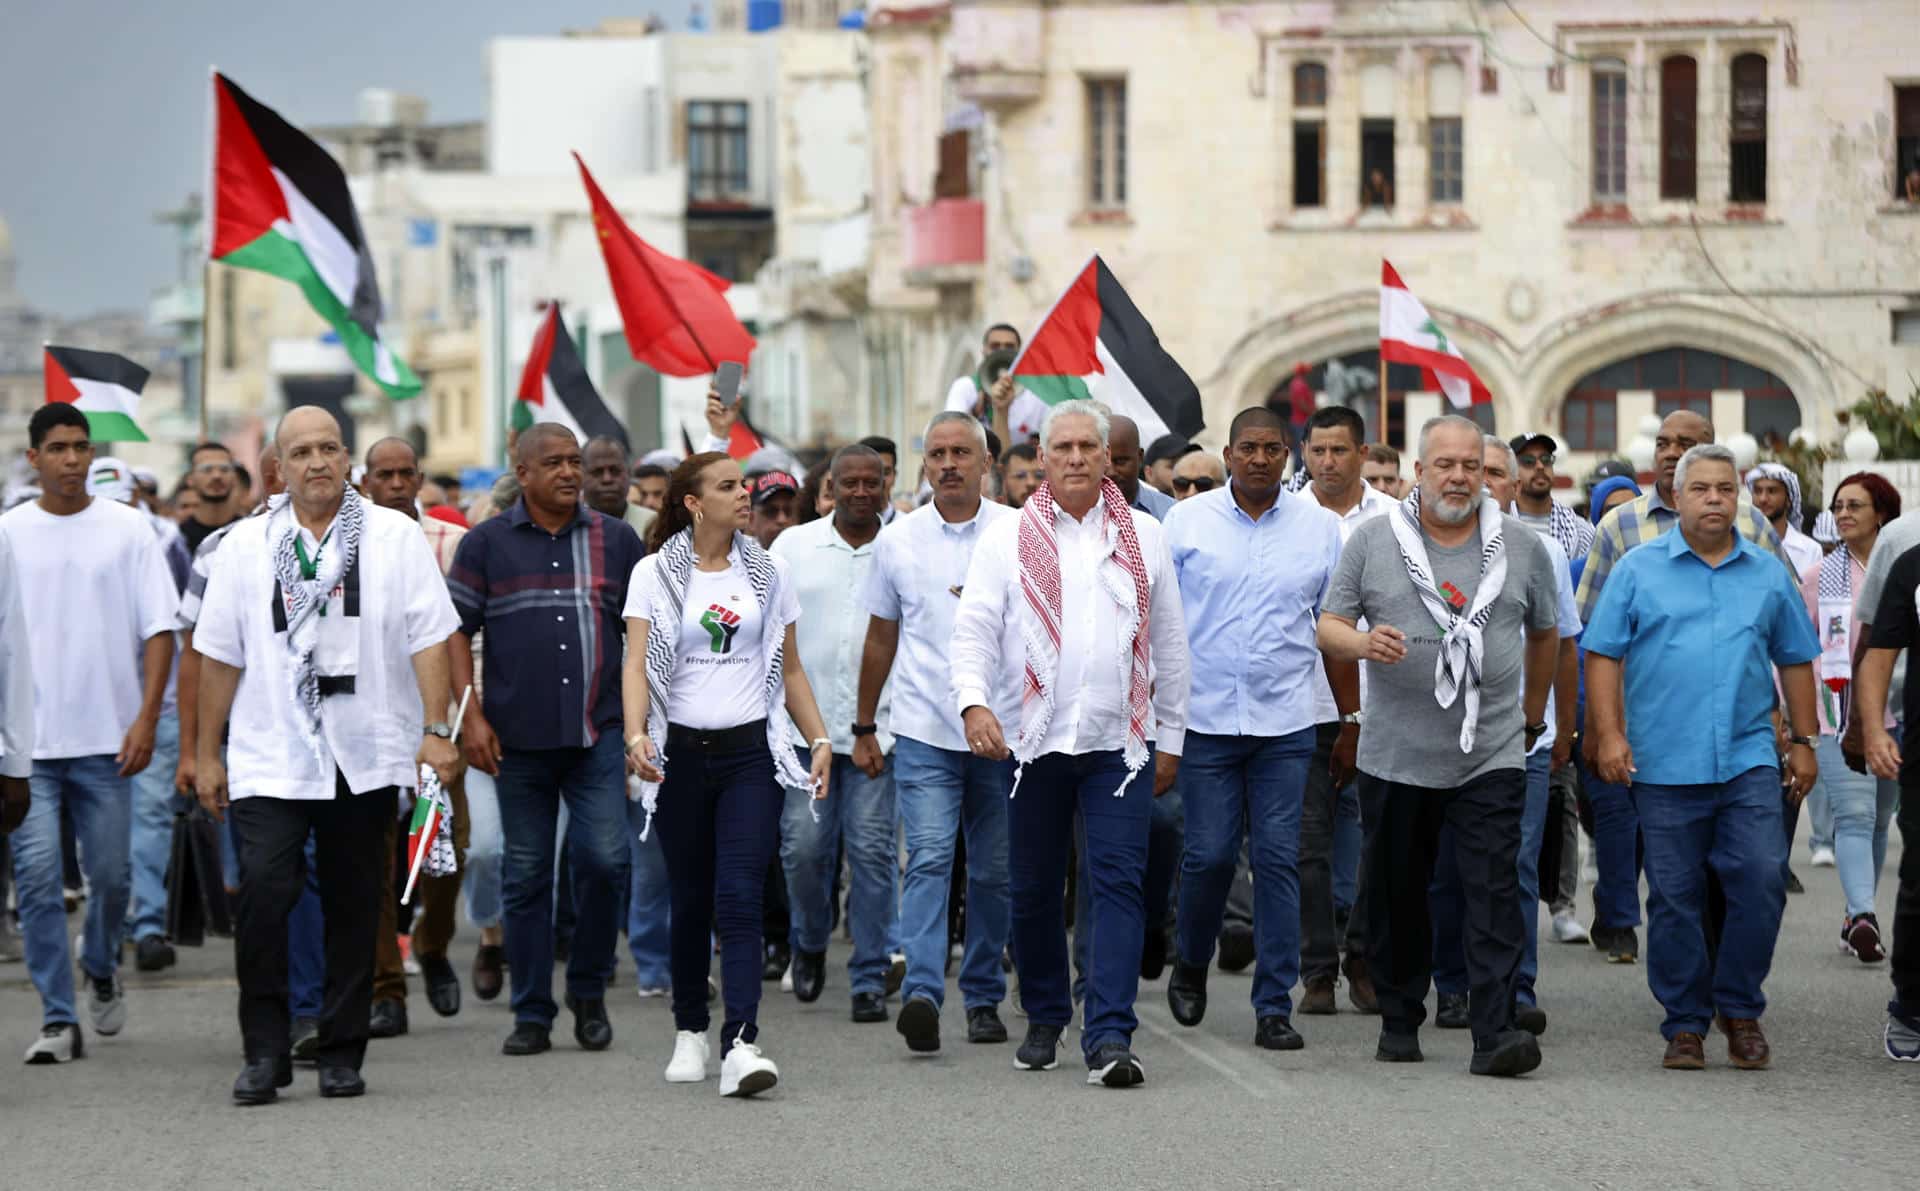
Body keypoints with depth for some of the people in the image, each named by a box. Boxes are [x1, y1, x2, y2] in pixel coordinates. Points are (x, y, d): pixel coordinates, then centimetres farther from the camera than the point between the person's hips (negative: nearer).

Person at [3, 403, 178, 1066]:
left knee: (111, 873, 7)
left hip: (106, 737, 0)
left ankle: (100, 969, 36)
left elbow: (158, 630, 0)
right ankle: (58, 1019, -3)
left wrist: (147, 719, -9)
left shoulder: (127, 530, 2)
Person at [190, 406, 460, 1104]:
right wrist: (206, 753, 8)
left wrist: (436, 731, -9)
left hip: (366, 756, 0)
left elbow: (428, 640, 0)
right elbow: (220, 655, 9)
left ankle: (342, 1055, 15)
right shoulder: (246, 546, 8)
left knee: (354, 907, 5)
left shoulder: (394, 537, 4)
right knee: (264, 889, -15)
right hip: (270, 756, 0)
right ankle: (264, 1052, -7)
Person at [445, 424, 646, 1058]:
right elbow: (456, 631, 2)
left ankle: (589, 992, 8)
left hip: (599, 733, 0)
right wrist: (471, 717, -7)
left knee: (604, 858, -12)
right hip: (518, 740, 0)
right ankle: (531, 1015, 12)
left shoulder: (616, 540, 9)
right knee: (525, 875, 4)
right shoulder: (485, 545, 5)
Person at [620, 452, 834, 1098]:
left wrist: (820, 738, 6)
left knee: (739, 897, -12)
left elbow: (789, 667, 15)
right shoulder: (655, 573, 2)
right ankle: (690, 1031, 25)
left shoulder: (768, 571, 9)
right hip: (681, 753, 0)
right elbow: (637, 662, -7)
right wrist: (636, 735, -22)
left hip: (752, 752, 0)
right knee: (691, 899, 7)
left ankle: (741, 1045, -21)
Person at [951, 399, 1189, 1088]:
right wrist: (974, 701, -19)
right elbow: (974, 629, -1)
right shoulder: (1007, 539, 5)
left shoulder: (1143, 537, 10)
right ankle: (1044, 1020, 24)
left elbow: (1169, 643, 14)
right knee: (1034, 889, 7)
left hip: (1120, 742, 0)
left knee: (1120, 882, -10)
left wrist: (1171, 738, 13)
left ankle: (1109, 1037, -15)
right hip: (1035, 740, 0)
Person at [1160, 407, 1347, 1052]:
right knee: (1209, 854, -2)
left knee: (1279, 859, -2)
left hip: (1286, 725, 1)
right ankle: (1190, 965, 26)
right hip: (1204, 720, -1)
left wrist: (1353, 719, 10)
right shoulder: (1186, 521, 3)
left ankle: (1274, 1006, 2)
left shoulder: (1319, 527, 7)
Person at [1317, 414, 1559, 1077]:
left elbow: (1544, 633, 18)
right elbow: (1329, 626, 2)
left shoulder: (1521, 547, 7)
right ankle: (1399, 1024, 22)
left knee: (1495, 895, -10)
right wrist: (1362, 642, -20)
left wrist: (1532, 716, 21)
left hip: (1491, 759, 0)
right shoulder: (1373, 542, 4)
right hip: (1395, 759, 0)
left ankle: (1495, 1034, -15)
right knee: (1397, 896, 8)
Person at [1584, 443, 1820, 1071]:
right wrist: (1610, 734, -7)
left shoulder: (1769, 576, 11)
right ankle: (1685, 1025, 12)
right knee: (1675, 898, 2)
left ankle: (1740, 1008, 6)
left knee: (1761, 881, -11)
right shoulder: (1639, 571, 4)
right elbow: (1603, 655, 2)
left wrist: (1802, 741, 14)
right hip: (1664, 766, -1)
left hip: (1750, 761, 1)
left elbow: (1795, 660, 17)